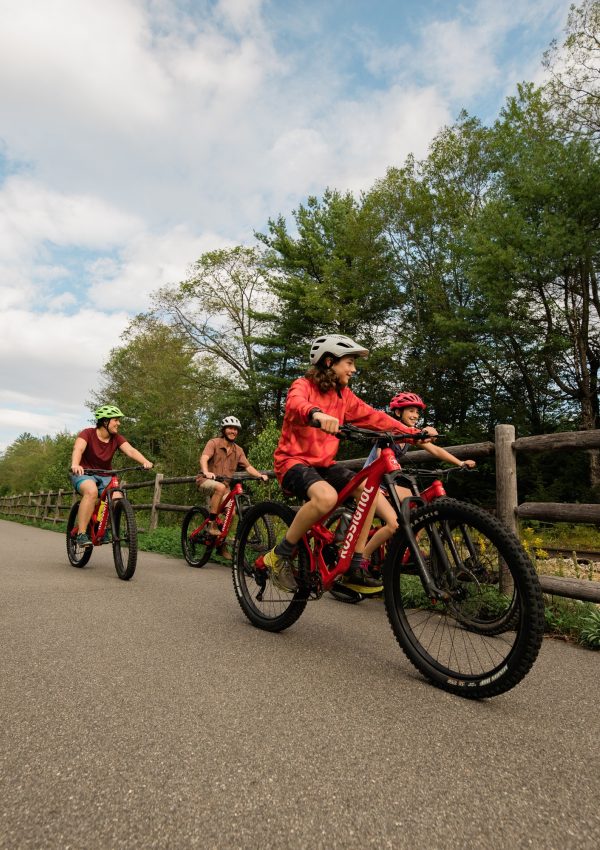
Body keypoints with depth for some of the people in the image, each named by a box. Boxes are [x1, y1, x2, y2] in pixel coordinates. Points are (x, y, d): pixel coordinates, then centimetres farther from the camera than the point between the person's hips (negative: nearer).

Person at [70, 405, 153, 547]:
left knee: (117, 499, -22)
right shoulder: (88, 433, -14)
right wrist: (75, 465, -54)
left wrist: (145, 462, -39)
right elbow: (78, 449, -32)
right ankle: (81, 534, -29)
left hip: (105, 477, 4)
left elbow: (131, 450, -20)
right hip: (84, 473, -4)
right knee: (91, 491, -36)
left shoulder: (116, 438, -4)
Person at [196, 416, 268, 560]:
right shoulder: (214, 443, -8)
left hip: (224, 483, 5)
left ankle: (221, 544, 7)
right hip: (207, 480, -5)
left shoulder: (238, 450, 7)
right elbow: (204, 458, -23)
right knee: (220, 487, -38)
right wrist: (206, 472, -44)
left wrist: (260, 475, -19)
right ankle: (211, 523, -25)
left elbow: (248, 466, 0)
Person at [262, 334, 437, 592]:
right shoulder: (303, 385, -10)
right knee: (326, 496, -35)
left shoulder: (343, 394, 10)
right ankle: (279, 555, -15)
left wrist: (413, 431, -5)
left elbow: (372, 416, 5)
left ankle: (354, 568, -2)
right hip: (293, 461, -7)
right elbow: (296, 403, -34)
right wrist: (317, 414, -57)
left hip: (323, 463, 7)